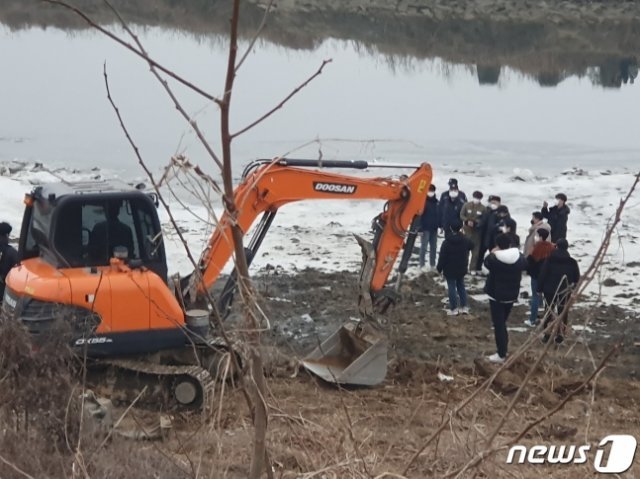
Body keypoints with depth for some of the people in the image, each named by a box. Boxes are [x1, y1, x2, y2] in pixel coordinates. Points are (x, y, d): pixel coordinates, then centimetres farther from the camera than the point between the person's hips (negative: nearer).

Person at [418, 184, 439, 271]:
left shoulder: (436, 202, 8)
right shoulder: (423, 201, -9)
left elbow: (439, 214, 12)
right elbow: (419, 215, -11)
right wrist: (420, 228, -16)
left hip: (434, 228, 5)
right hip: (425, 228, -5)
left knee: (434, 247, 9)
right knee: (424, 247, -2)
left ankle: (432, 264, 17)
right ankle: (422, 265, 4)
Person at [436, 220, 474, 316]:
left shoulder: (447, 242, -18)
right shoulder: (465, 240, -3)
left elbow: (442, 256, -15)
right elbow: (471, 246, 19)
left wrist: (440, 268, -5)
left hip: (450, 269, -5)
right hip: (462, 268, 5)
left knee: (452, 288, 2)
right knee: (461, 286, 17)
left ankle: (453, 309, 4)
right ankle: (464, 307, 15)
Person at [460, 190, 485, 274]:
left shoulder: (483, 208, -8)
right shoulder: (466, 205, -4)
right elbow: (461, 215, 0)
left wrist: (475, 222, -21)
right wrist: (467, 221, -18)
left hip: (477, 231, -1)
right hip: (466, 230, 1)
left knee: (475, 250, 3)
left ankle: (473, 268, 10)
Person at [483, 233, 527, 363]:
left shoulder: (494, 258, -20)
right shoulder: (519, 257, -7)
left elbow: (487, 263, 0)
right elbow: (525, 265, 14)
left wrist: (493, 253, 14)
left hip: (496, 295, -5)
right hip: (512, 295, 5)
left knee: (498, 324, -1)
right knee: (502, 322, 21)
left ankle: (501, 354, -2)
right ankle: (504, 349, 28)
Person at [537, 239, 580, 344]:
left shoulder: (549, 260, -9)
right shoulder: (572, 262, -4)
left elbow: (542, 275, -9)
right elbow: (576, 278, 2)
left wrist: (540, 288, 0)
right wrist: (571, 286, 19)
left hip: (549, 291, -1)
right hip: (565, 292, 1)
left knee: (549, 312, 10)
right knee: (562, 312, 10)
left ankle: (547, 334, 9)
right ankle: (560, 334, 11)